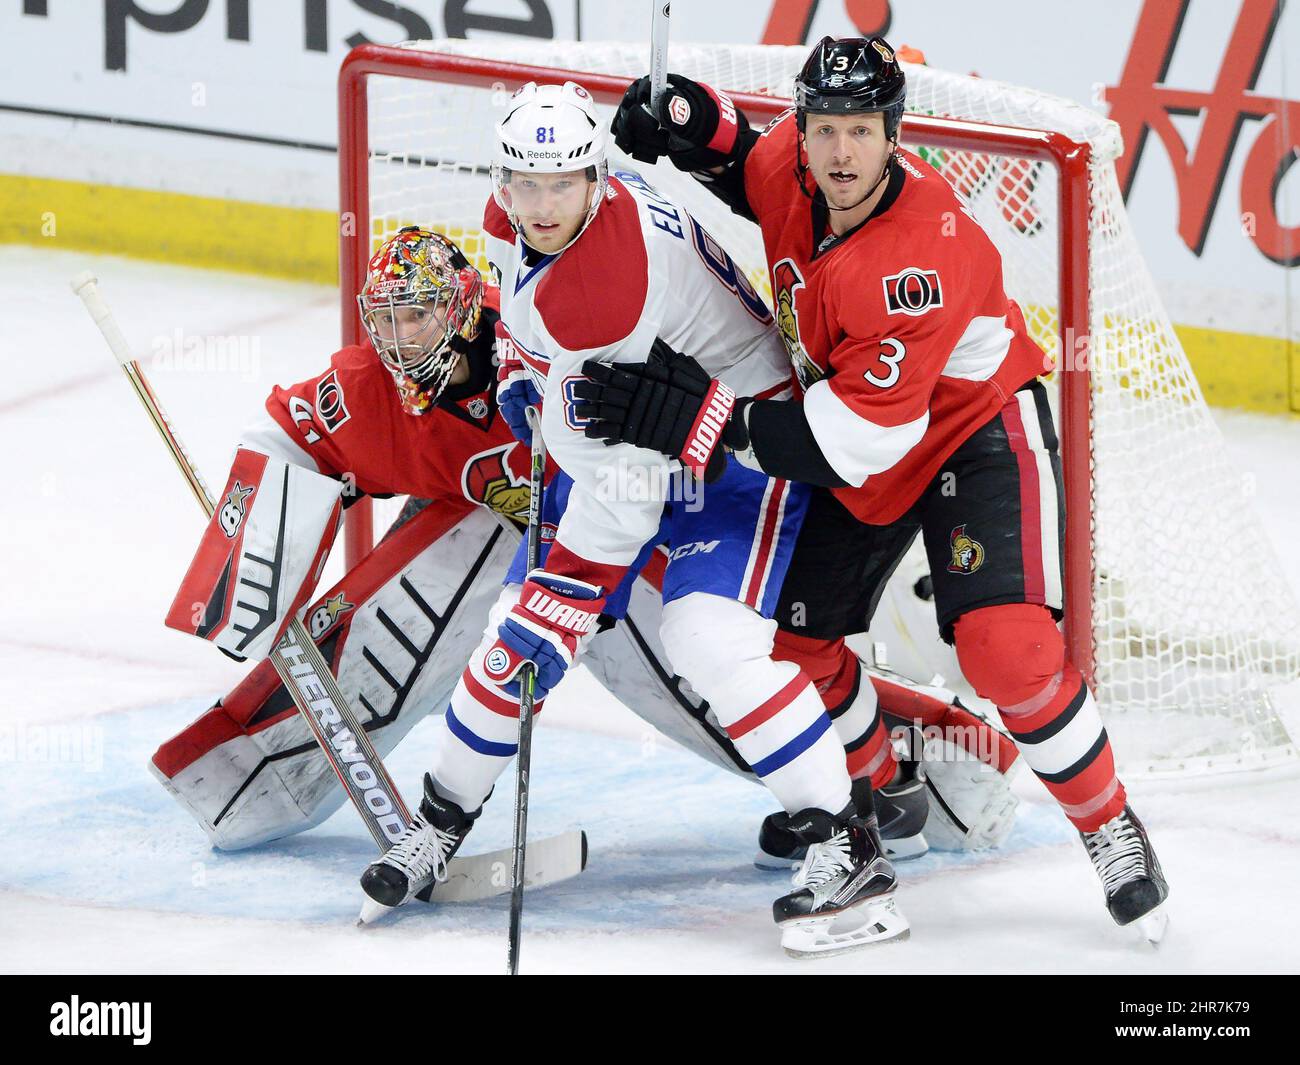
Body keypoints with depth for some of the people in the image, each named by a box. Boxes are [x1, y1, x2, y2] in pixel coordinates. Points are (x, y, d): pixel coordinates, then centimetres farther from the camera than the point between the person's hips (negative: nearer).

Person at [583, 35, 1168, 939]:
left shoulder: (925, 255, -36)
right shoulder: (792, 167, -15)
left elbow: (856, 439, -37)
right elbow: (749, 169, 14)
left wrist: (693, 418, -39)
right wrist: (690, 127, -11)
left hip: (975, 432, -8)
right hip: (853, 452, 8)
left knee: (1005, 647, -23)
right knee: (792, 632, 5)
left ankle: (1111, 829, -4)